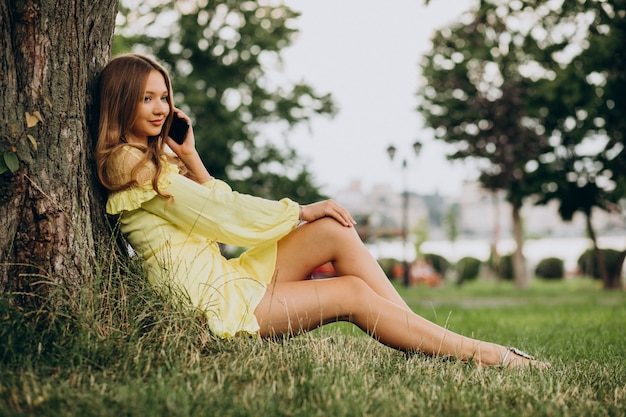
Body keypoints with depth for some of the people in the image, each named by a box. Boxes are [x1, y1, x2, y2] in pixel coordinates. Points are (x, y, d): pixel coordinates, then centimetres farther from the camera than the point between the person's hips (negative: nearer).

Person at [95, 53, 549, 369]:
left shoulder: (154, 157, 18)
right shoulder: (130, 165, -13)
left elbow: (217, 209, 13)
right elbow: (224, 213, -14)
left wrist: (190, 157, 5)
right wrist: (303, 211, -5)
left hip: (227, 276, 9)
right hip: (212, 302, -9)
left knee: (336, 230, -4)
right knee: (353, 293, -12)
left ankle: (421, 335, -6)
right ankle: (484, 355, -7)